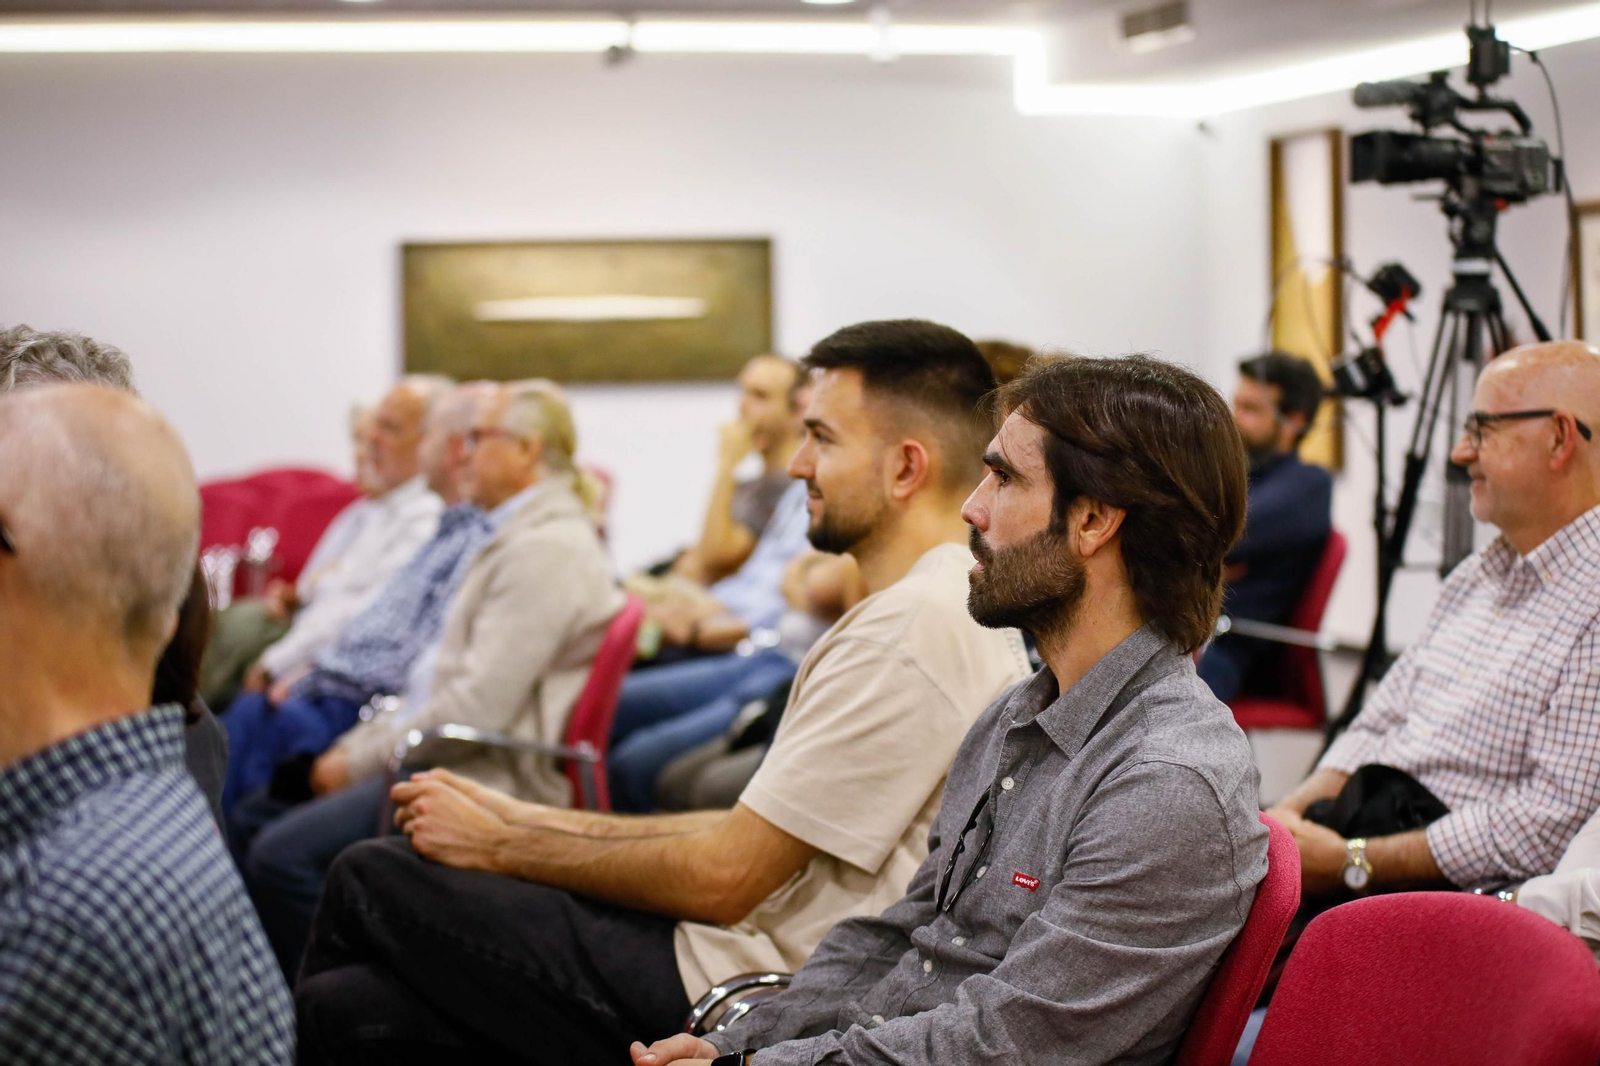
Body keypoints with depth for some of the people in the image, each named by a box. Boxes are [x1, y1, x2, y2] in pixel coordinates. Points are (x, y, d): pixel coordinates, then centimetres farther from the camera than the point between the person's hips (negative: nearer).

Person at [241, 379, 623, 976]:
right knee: (261, 825, 8)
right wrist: (363, 744, 11)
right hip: (464, 763, 11)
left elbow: (478, 707, -21)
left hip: (488, 783, -11)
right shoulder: (524, 536, 19)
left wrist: (361, 758, -12)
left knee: (282, 858, -21)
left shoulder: (543, 550, -16)